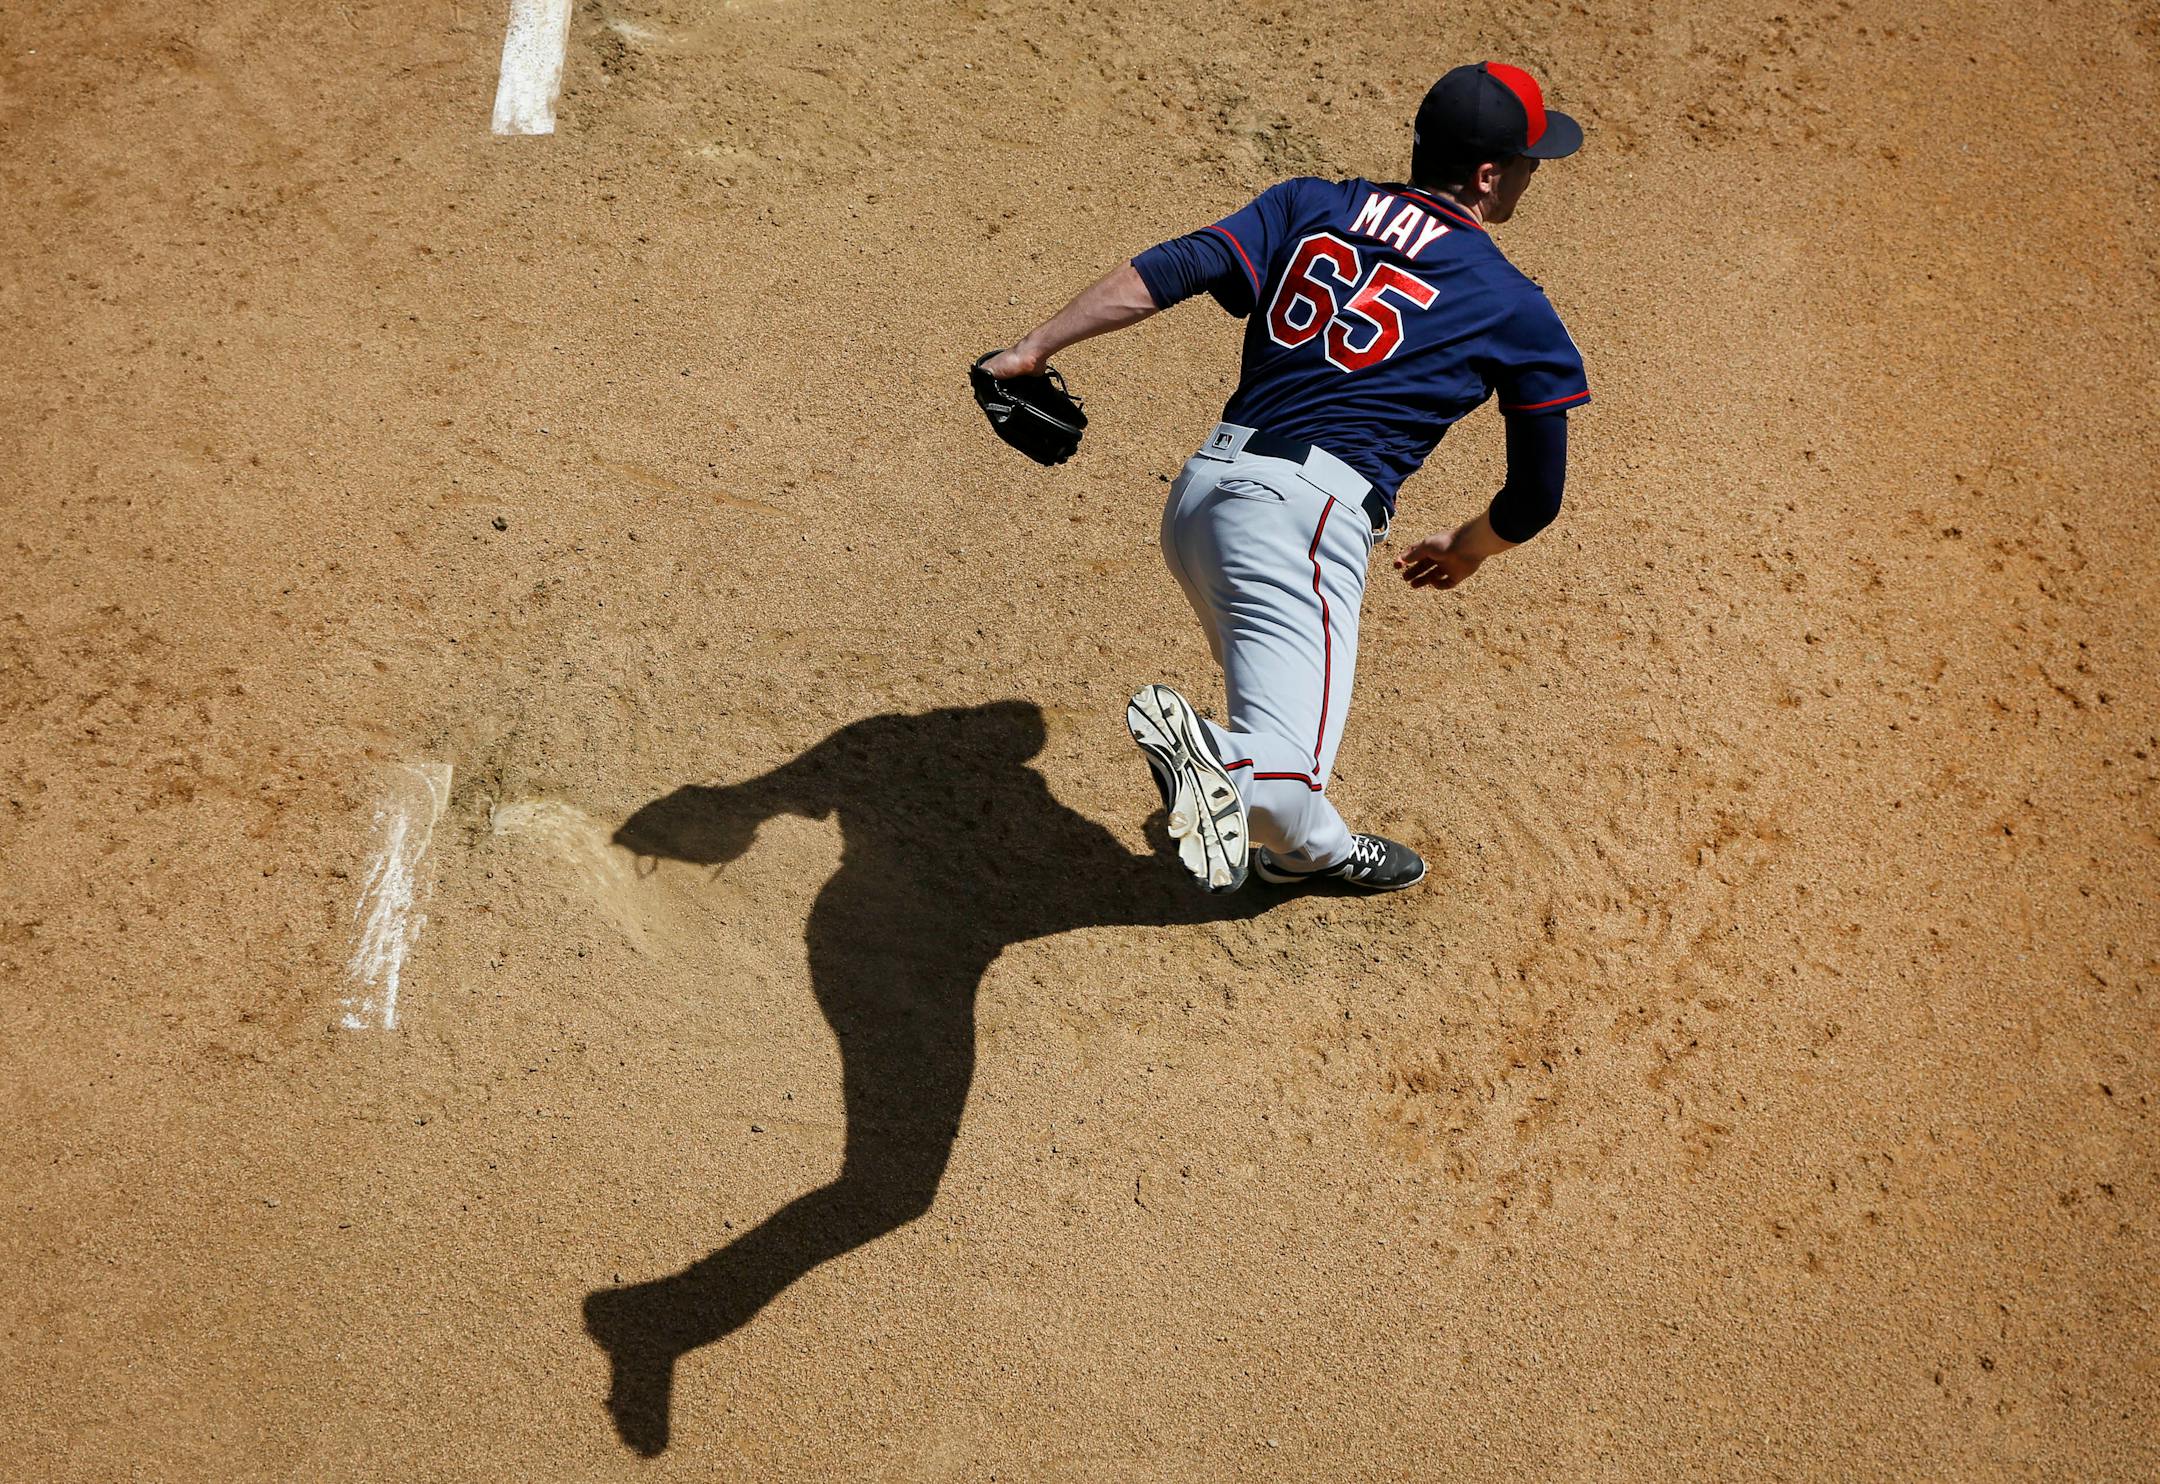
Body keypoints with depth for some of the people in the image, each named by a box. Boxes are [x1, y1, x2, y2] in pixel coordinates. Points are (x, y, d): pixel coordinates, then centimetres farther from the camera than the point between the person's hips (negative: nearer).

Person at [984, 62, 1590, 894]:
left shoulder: (1312, 205, 15)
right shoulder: (1514, 309, 6)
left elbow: (1174, 270, 0)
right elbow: (1535, 498, 12)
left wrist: (1035, 348, 0)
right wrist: (1464, 551, 32)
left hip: (1199, 490, 7)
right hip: (1303, 512, -7)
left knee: (1277, 683, 32)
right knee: (1281, 781, -16)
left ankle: (1314, 848, 50)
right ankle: (1201, 745, -46)